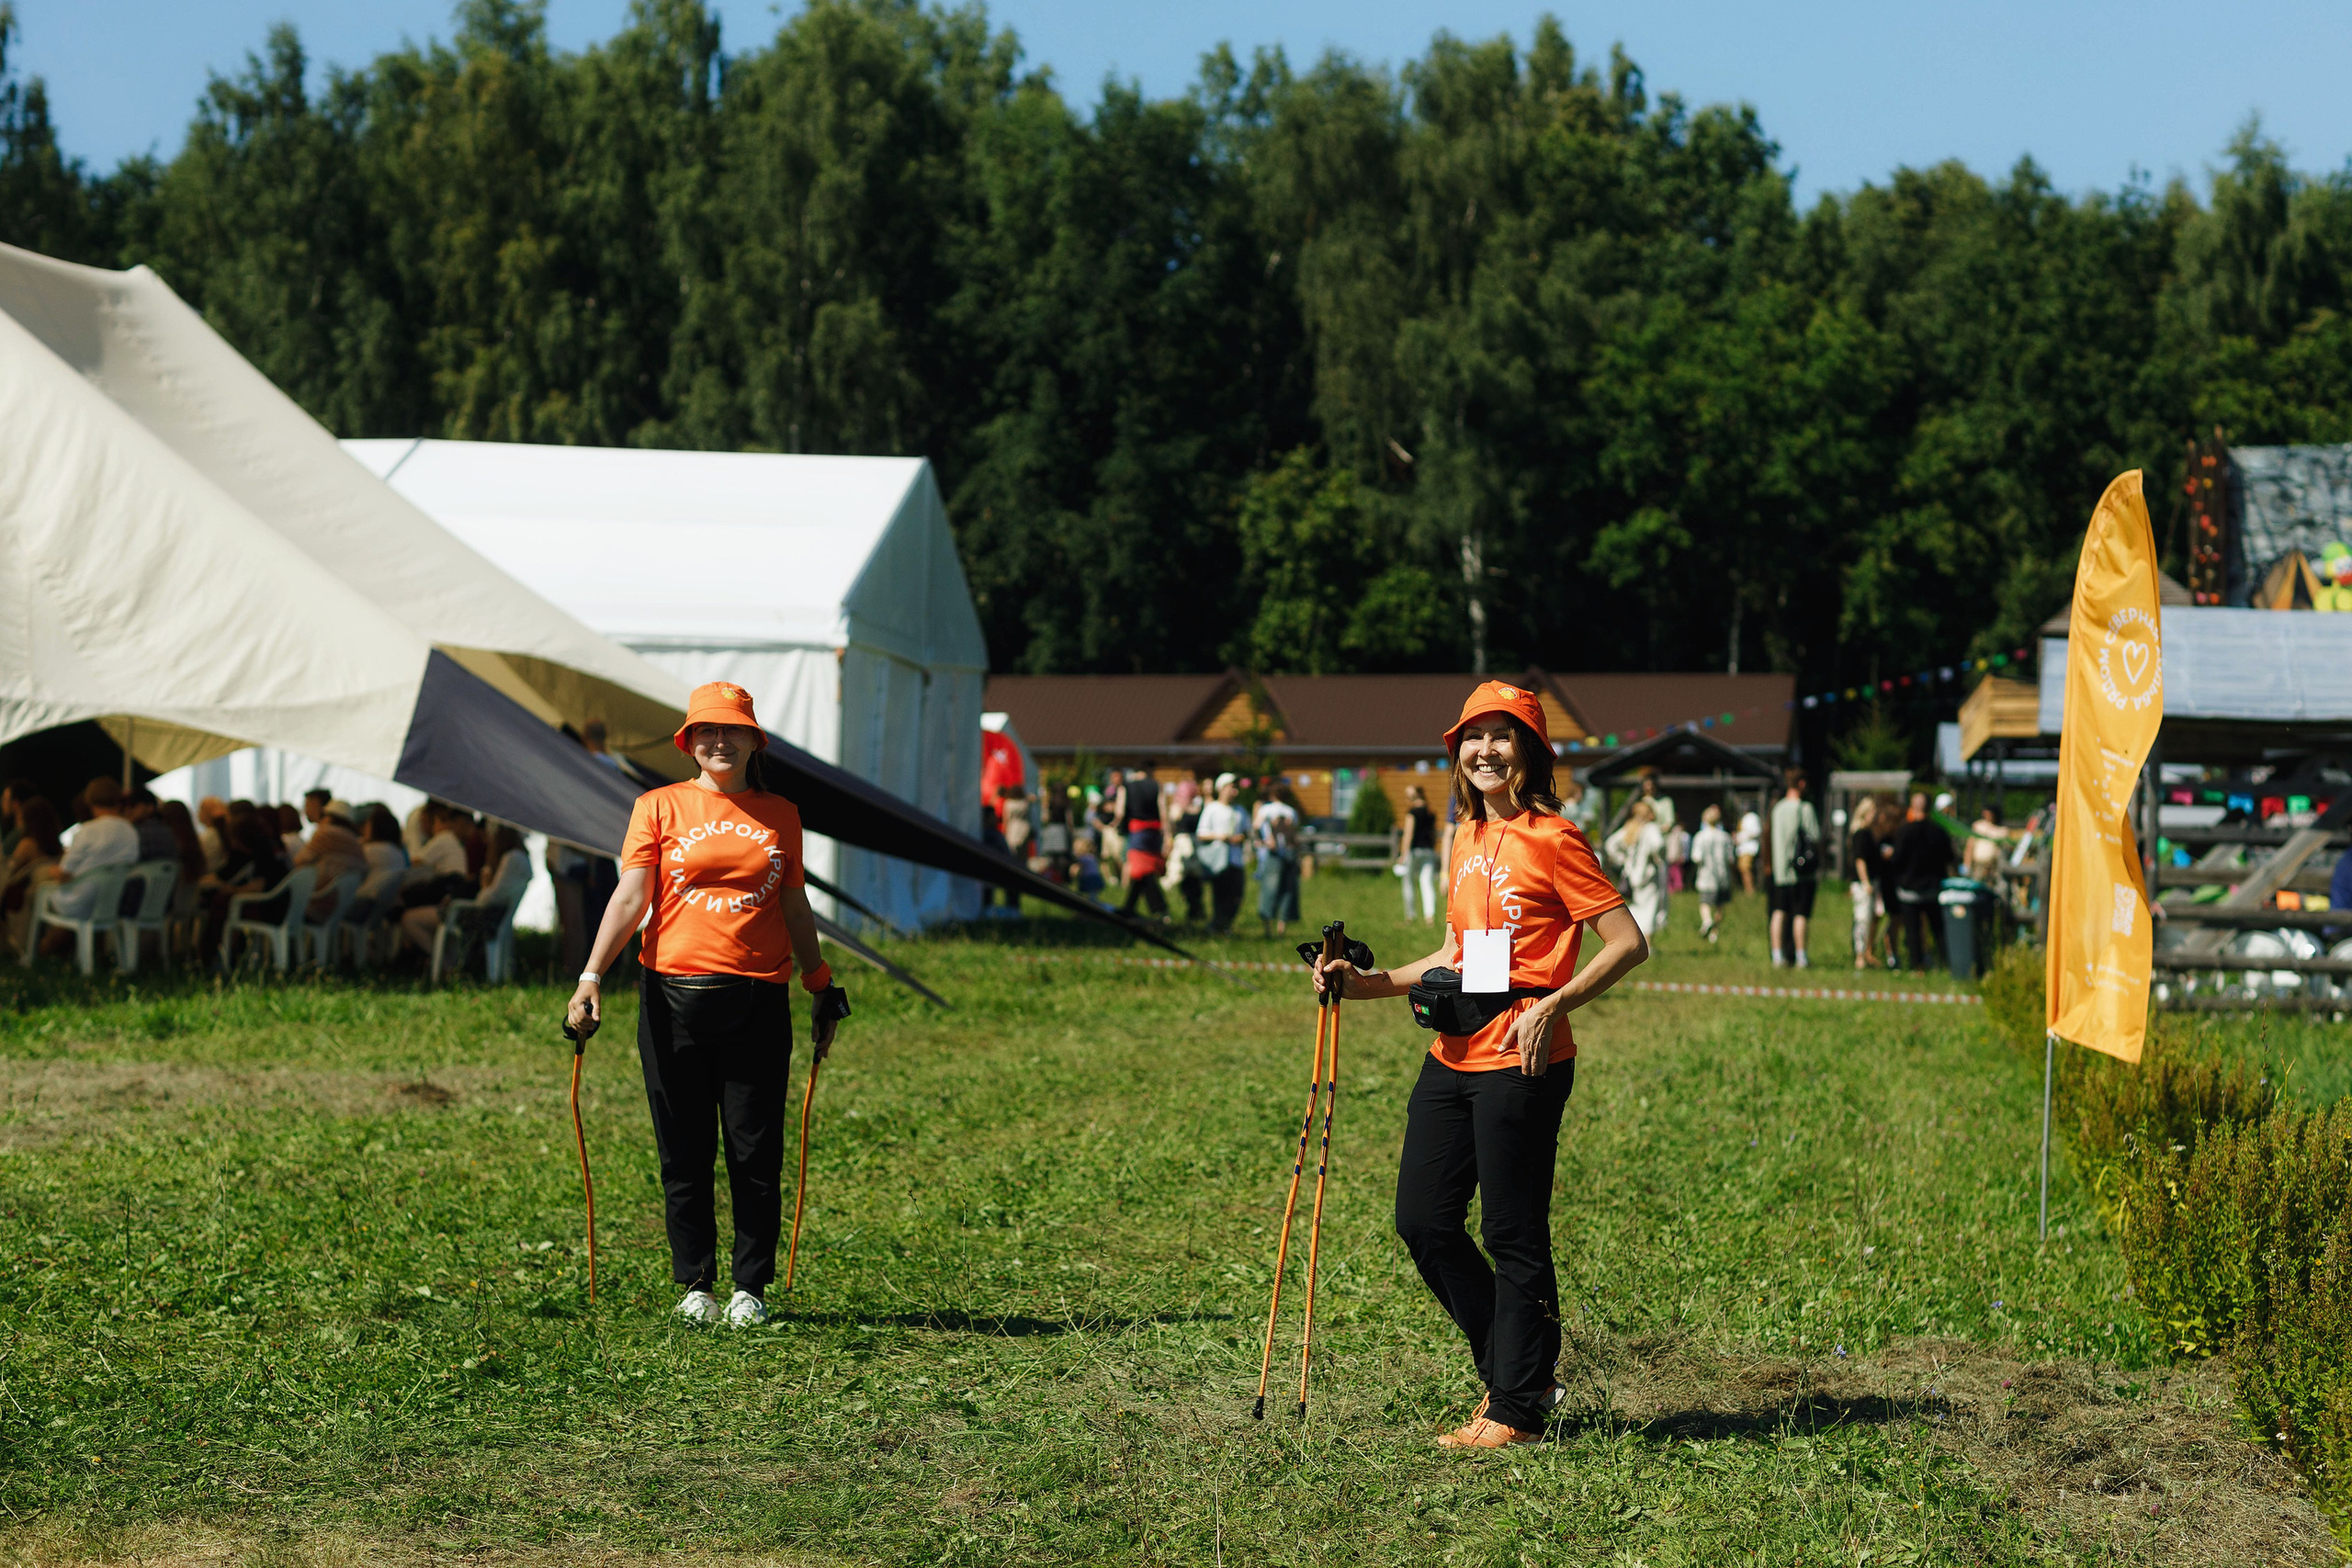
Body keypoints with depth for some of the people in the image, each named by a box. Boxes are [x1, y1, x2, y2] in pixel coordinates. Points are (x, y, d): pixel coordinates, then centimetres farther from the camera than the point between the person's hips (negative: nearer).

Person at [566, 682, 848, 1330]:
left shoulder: (780, 815, 12)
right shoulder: (659, 807, 6)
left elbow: (795, 906, 19)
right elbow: (631, 896, -2)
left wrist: (823, 988, 20)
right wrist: (591, 978, -12)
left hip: (758, 999, 1)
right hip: (674, 996, -1)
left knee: (755, 1152, 0)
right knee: (685, 1151, 4)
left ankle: (751, 1288, 9)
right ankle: (695, 1285, 14)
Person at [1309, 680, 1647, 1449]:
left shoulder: (1551, 839, -8)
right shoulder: (1468, 842, 15)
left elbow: (1628, 942, -11)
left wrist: (1551, 1007, -20)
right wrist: (1367, 983, 11)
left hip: (1521, 1060, -8)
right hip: (1453, 1055, 8)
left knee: (1512, 1234, -2)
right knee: (1423, 1222, 9)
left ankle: (1516, 1410, 10)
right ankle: (1514, 1368, 24)